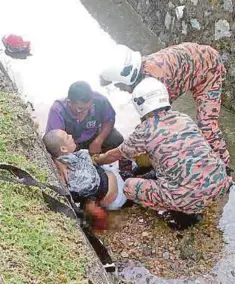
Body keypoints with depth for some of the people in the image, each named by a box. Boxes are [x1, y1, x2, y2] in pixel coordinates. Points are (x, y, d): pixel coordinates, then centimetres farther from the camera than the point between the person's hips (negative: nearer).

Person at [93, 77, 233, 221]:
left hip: (190, 196, -7)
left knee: (129, 186, 9)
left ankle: (184, 210, 5)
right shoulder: (185, 118, 15)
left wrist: (97, 160, 40)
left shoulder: (144, 130, 0)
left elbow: (116, 155, 18)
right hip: (219, 182, 7)